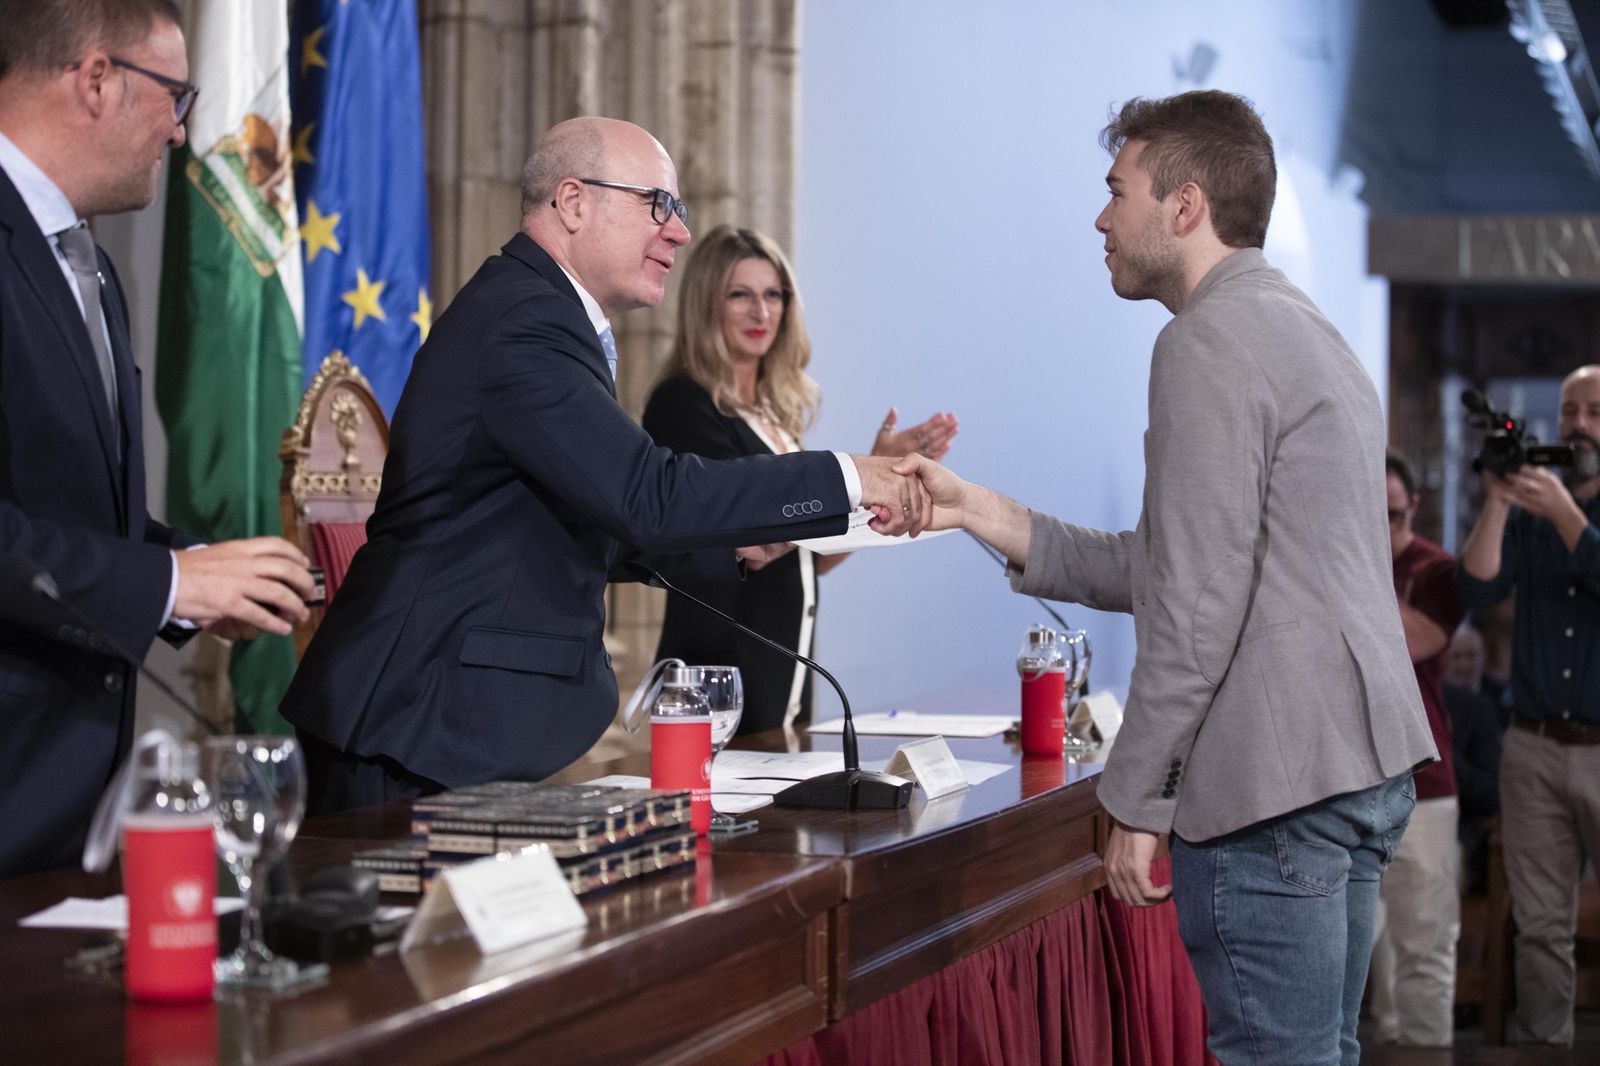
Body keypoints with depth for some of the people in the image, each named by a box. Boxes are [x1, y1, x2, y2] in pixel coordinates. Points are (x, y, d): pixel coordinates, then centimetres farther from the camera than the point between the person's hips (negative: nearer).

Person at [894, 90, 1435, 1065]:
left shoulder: (1213, 342, -10)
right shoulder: (1302, 329, 22)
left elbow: (1198, 603, -16)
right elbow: (1160, 569, 17)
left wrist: (1135, 800, -11)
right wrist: (980, 512, 15)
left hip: (1277, 783, -10)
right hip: (1367, 764, 10)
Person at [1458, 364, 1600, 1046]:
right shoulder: (1524, 511, 11)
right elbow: (1479, 590, -3)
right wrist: (1496, 500, -11)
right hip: (1534, 746, 3)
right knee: (1540, 926, 4)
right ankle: (1542, 1042, 8)